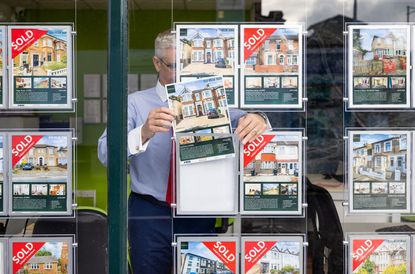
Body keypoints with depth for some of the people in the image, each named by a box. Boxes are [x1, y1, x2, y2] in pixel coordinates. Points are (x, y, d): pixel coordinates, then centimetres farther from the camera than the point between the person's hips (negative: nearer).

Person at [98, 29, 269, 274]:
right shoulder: (136, 103, -2)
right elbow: (105, 152, -16)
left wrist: (256, 119, -37)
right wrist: (144, 133, -35)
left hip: (200, 215, 2)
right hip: (149, 216, -1)